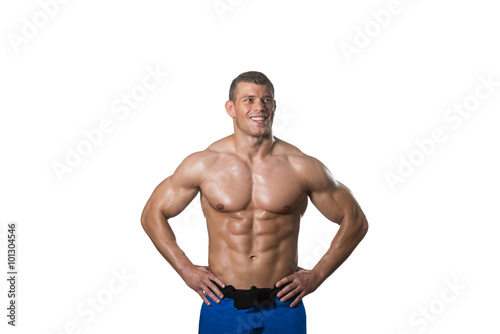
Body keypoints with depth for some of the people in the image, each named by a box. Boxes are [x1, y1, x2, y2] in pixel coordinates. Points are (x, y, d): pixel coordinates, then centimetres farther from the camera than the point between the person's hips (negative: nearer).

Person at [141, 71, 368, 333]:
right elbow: (152, 214, 6)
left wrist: (317, 275, -1)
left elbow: (355, 221, 5)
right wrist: (186, 270, -1)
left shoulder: (302, 167, -5)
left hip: (283, 309, 0)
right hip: (223, 307, 0)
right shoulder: (203, 164, -5)